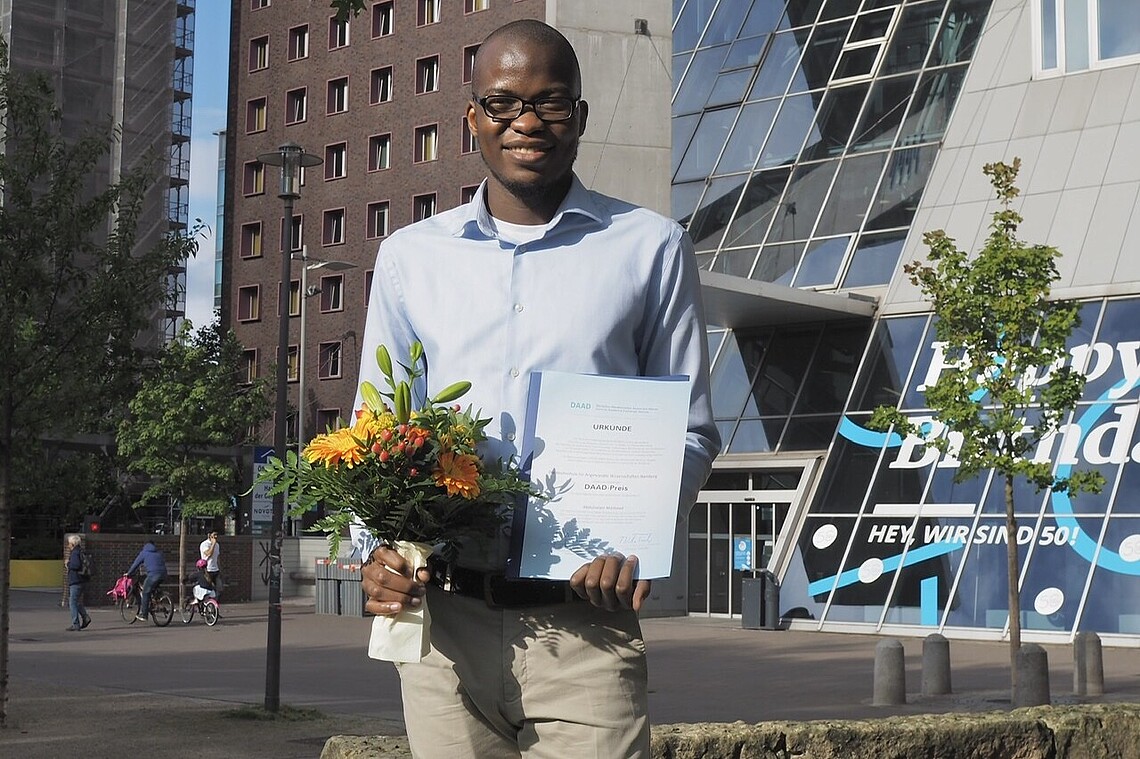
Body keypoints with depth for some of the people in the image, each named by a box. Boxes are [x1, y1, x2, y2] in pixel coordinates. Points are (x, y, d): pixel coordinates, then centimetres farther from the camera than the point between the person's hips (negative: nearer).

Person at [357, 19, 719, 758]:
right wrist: (379, 549, -5)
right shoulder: (410, 256, 11)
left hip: (584, 627, -2)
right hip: (442, 620, 2)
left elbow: (691, 430, 7)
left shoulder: (650, 247, 5)